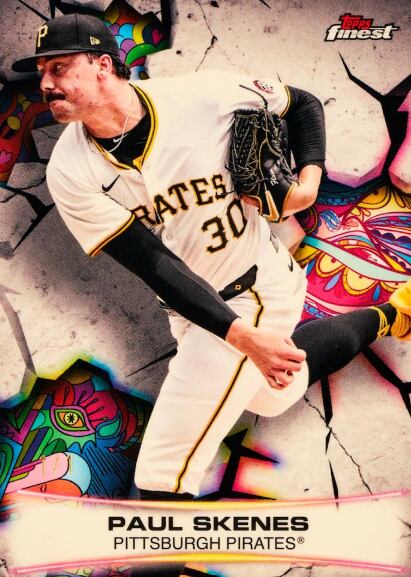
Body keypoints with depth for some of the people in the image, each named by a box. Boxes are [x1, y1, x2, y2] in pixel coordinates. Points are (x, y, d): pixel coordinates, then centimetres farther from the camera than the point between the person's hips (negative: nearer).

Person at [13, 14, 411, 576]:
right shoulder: (71, 171, -13)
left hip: (255, 292, -5)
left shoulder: (202, 95, -20)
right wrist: (242, 336, -29)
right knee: (276, 393, 31)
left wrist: (309, 179, -18)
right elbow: (155, 266, -19)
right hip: (198, 313, 5)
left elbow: (303, 104, -1)